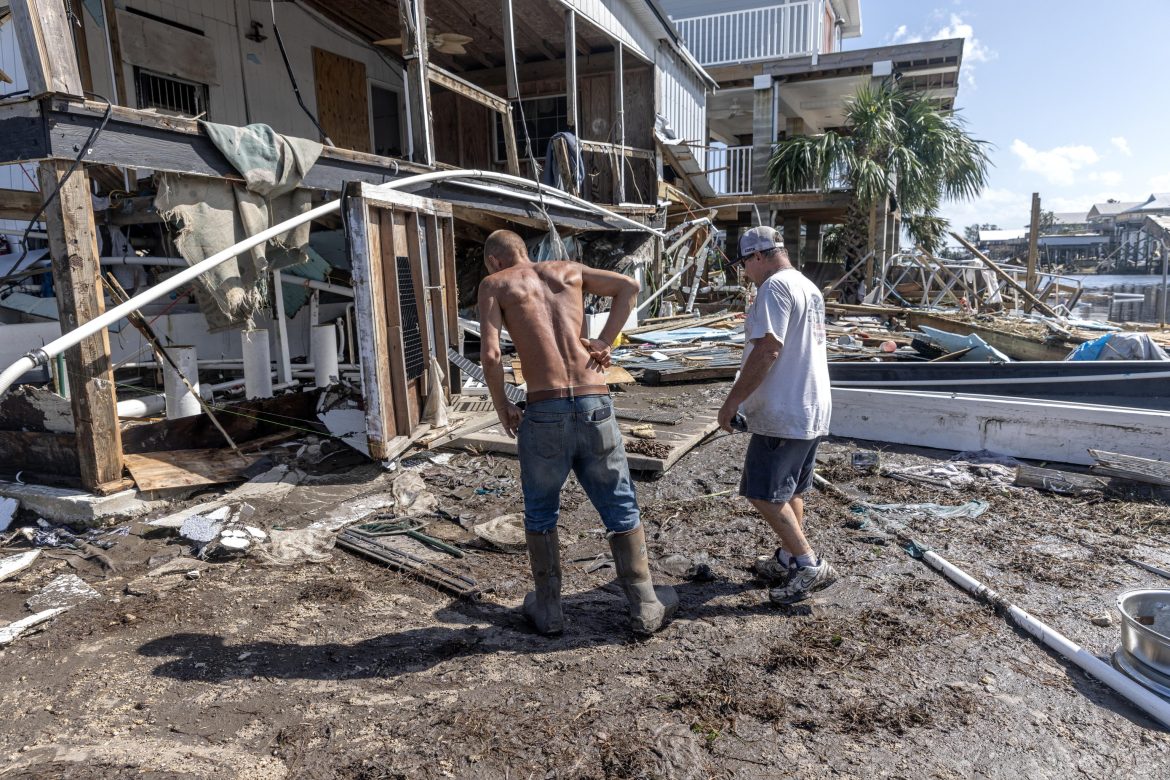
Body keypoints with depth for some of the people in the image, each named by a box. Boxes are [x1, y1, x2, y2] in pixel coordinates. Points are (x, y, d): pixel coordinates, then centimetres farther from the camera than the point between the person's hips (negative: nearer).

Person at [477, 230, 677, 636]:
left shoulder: (494, 284, 6)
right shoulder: (567, 270, 17)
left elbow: (490, 354, -7)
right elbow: (629, 286, 17)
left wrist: (500, 404, 7)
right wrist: (605, 341, 9)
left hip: (544, 413, -2)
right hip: (596, 406, 3)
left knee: (540, 514, 19)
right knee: (621, 510, 15)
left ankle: (548, 610, 29)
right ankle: (645, 609, 23)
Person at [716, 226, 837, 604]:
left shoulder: (775, 286, -15)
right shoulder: (810, 288, 16)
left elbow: (767, 350, -23)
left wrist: (732, 401, -18)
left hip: (782, 413, -10)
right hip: (813, 409, 10)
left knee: (763, 493, -3)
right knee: (790, 491, 19)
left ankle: (810, 565, 1)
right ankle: (788, 559, 30)